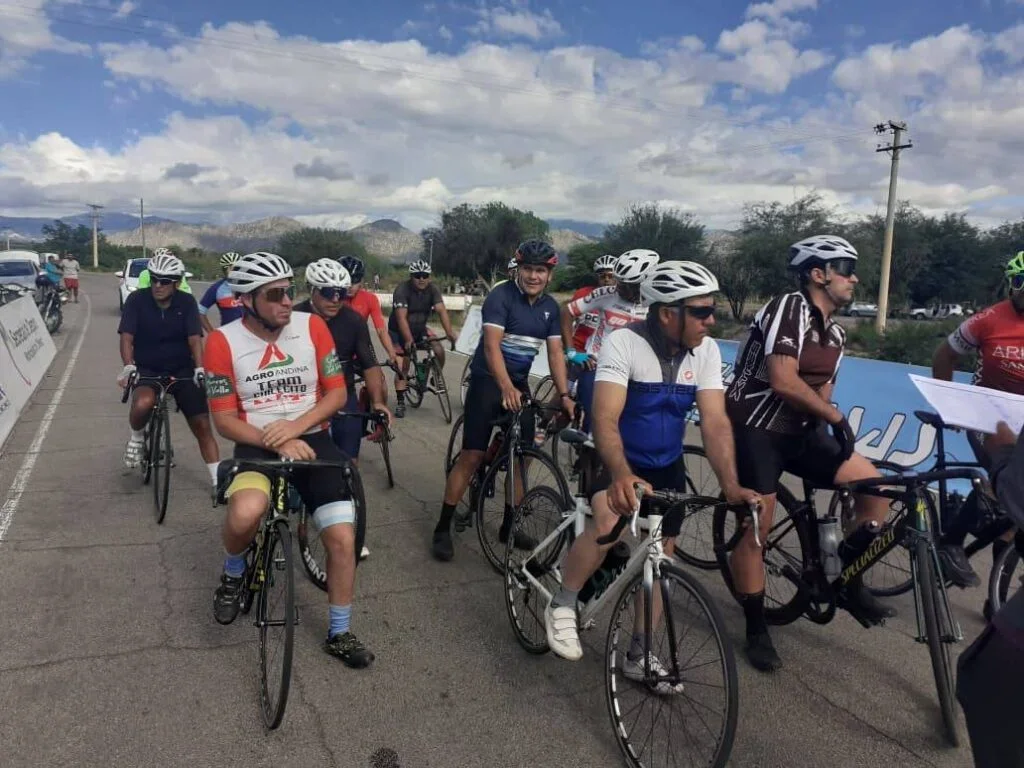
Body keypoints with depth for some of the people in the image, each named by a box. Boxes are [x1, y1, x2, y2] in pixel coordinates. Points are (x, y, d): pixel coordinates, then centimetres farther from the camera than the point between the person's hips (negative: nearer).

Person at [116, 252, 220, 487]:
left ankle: (218, 481, 5)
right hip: (147, 369, -1)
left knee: (202, 425, -5)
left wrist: (199, 369, -28)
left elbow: (195, 339, -13)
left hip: (182, 370, 1)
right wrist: (129, 367, -29)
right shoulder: (137, 300, -8)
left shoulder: (187, 302, -6)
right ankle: (136, 437, 0)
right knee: (143, 403, -35)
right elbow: (127, 337, -13)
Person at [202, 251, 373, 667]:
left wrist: (296, 426, -18)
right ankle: (233, 573, 3)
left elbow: (337, 392, -1)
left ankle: (339, 633, 16)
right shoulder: (223, 342, -9)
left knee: (343, 538, -8)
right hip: (257, 445, -2)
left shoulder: (312, 326, -5)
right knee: (245, 512, -34)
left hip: (312, 440, 2)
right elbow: (224, 419, -7)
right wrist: (275, 442, -22)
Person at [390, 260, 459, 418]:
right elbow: (401, 317, -34)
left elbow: (442, 311, -25)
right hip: (399, 331, -3)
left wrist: (450, 333, -39)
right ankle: (400, 402, 8)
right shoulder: (402, 290, -25)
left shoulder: (432, 290, -15)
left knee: (439, 351, -18)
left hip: (419, 328, 3)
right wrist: (409, 340, -46)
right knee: (402, 367, -4)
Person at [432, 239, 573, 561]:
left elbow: (555, 353, 3)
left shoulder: (550, 307, 3)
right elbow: (492, 345, -25)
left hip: (520, 383, 6)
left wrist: (564, 395, -8)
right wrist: (506, 388, -38)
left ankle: (509, 526, 22)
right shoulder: (501, 296, -15)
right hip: (488, 381, -6)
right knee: (472, 456, -9)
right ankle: (443, 529, 1)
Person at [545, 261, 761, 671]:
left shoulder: (706, 351, -11)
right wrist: (621, 475, -52)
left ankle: (639, 655, 28)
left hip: (667, 466, 5)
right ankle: (561, 606, -5)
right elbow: (605, 418, -35)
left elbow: (715, 421, -17)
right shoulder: (623, 342, -25)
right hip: (618, 463, -5)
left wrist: (730, 485, -32)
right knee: (609, 525, -32)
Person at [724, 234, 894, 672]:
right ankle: (756, 631, 13)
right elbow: (782, 381, -25)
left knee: (875, 484, -4)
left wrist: (827, 425, 1)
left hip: (798, 431, 8)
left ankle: (848, 583, 14)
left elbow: (821, 390, 18)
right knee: (756, 529, -4)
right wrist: (836, 416, -15)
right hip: (754, 430, -8)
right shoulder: (788, 308, -16)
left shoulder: (835, 332, 12)